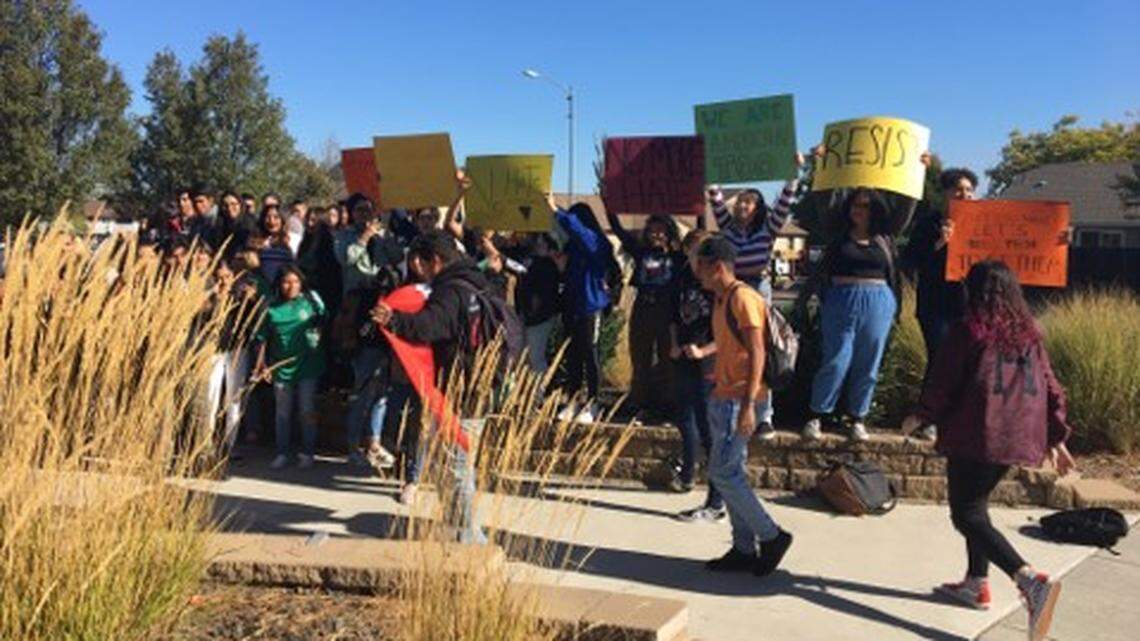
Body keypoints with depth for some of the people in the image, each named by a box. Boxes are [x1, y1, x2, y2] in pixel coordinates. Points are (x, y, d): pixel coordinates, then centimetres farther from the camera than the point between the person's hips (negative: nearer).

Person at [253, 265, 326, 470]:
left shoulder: (311, 300, -3)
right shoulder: (272, 308, -1)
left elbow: (322, 323, 10)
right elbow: (263, 338, 1)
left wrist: (317, 342, -1)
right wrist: (261, 363, -6)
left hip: (307, 366, -1)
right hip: (281, 367, 1)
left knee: (307, 411, 6)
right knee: (283, 413, 11)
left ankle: (307, 453, 17)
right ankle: (282, 454, 22)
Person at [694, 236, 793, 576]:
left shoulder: (742, 298, -14)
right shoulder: (721, 300, 15)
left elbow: (757, 353, -20)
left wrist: (748, 405, -25)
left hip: (738, 400, -10)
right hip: (723, 397, 10)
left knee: (722, 472, -8)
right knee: (731, 473, 11)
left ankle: (771, 536, 4)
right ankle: (744, 550, 18)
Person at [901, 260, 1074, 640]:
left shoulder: (967, 331, -7)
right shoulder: (1029, 333, 11)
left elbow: (942, 383, -6)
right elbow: (1050, 387, 12)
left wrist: (921, 417, 9)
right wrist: (1056, 439, 18)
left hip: (975, 437, -7)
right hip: (1017, 438, 7)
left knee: (968, 515, -5)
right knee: (975, 504, 22)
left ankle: (1030, 581, -22)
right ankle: (976, 584, 26)